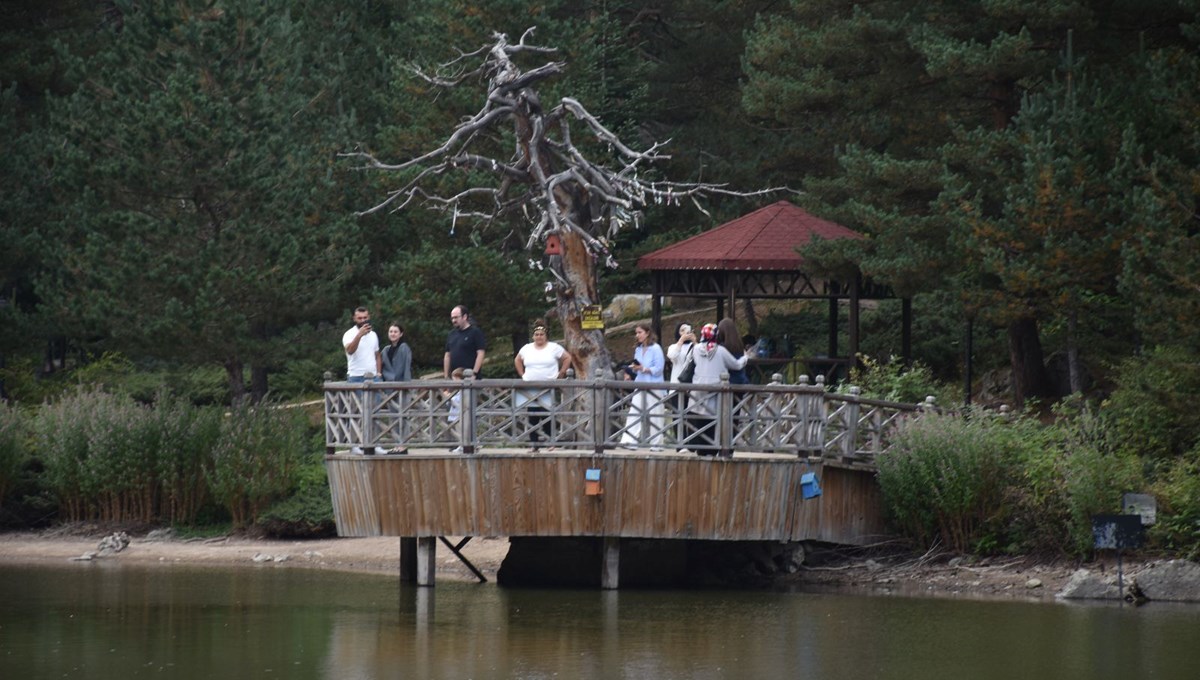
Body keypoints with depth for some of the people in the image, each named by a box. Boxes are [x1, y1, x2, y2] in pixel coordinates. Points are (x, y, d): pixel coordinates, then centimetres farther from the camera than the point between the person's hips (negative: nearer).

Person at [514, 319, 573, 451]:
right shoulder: (527, 348, 11)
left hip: (548, 389, -4)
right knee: (532, 417, 0)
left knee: (546, 416, -10)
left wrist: (560, 374, -1)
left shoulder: (554, 348, 1)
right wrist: (522, 375, 12)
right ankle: (534, 444, 2)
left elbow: (567, 358, 5)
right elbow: (517, 360, 24)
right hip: (530, 390, 4)